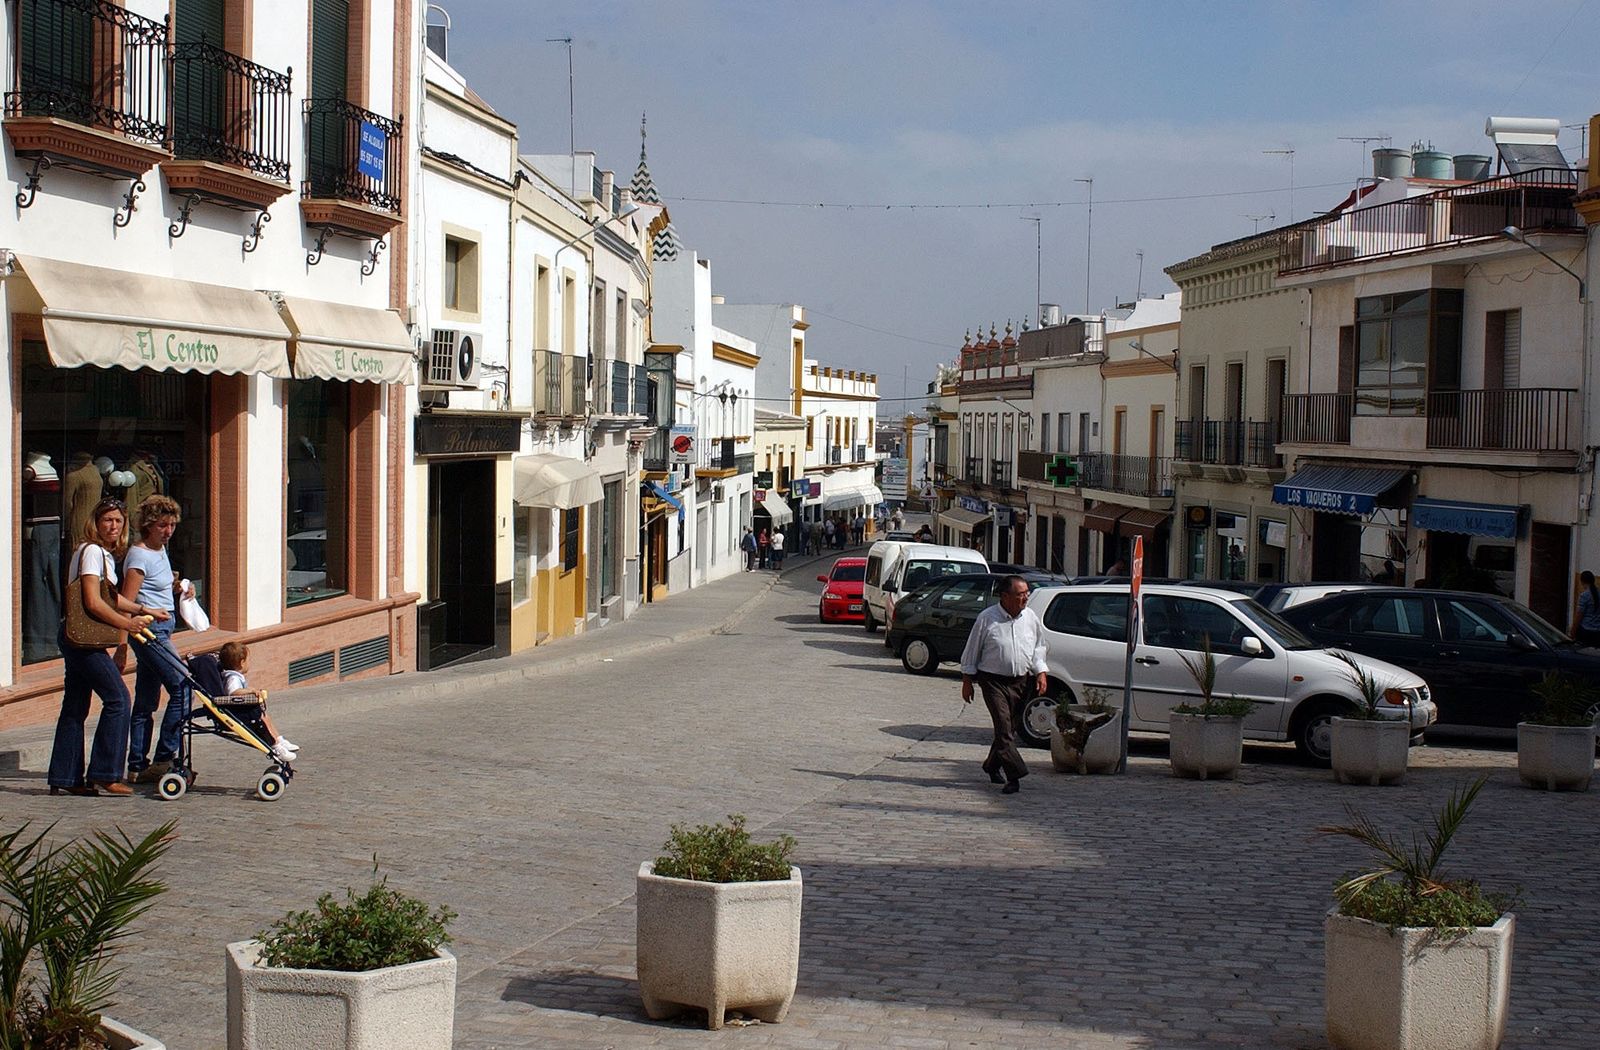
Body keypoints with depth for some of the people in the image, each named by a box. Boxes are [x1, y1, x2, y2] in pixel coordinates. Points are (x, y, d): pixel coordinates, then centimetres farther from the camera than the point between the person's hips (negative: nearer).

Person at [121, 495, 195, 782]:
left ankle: (138, 767, 13)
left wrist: (178, 588, 9)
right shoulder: (139, 556, -13)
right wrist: (152, 613, -29)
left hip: (161, 630, 9)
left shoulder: (160, 550, 15)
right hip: (149, 630, -9)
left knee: (146, 702, 10)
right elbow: (126, 604, -17)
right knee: (182, 686, -13)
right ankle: (165, 758, -10)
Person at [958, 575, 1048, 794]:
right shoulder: (987, 619, -7)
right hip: (994, 680, -4)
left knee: (1007, 727, 10)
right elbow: (972, 651, 1)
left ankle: (992, 766, 31)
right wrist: (967, 680, 2)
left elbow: (1038, 647, 17)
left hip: (1021, 681, 4)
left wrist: (1041, 672, 5)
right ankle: (1015, 776, -19)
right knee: (1003, 726, -14)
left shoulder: (1030, 618, 5)